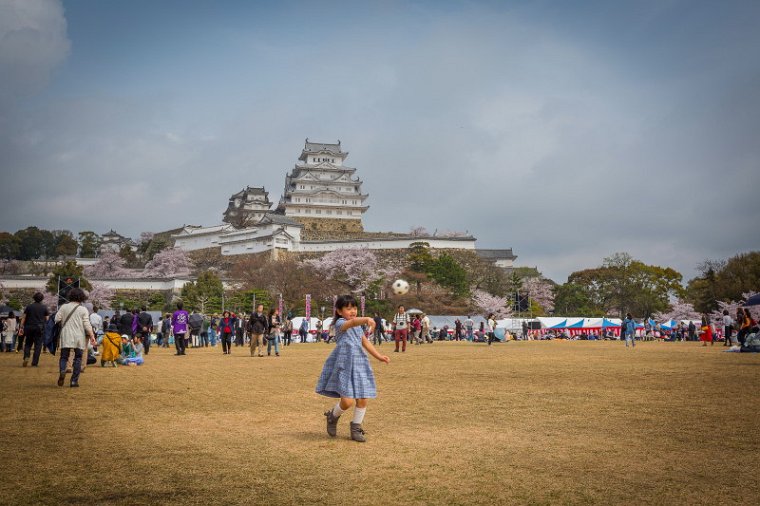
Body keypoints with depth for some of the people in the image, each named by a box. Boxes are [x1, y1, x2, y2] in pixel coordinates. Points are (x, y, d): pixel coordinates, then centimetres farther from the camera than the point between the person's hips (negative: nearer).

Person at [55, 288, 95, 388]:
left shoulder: (64, 307, 4)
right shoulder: (83, 309, -1)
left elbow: (57, 319, 0)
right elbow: (87, 324, -5)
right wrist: (92, 336, 1)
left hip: (66, 336, 1)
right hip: (79, 338, -1)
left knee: (64, 356, 8)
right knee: (78, 358, 7)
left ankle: (62, 371, -23)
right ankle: (74, 381, 4)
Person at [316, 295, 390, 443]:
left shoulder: (358, 326, 16)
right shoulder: (340, 323, -10)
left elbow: (365, 342, 25)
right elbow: (352, 322, -32)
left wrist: (379, 356, 21)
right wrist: (367, 319, -52)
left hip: (359, 364, 7)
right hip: (345, 365, -7)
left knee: (362, 399, 3)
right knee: (347, 401, -13)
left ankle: (356, 428, 22)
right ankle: (333, 416, 19)